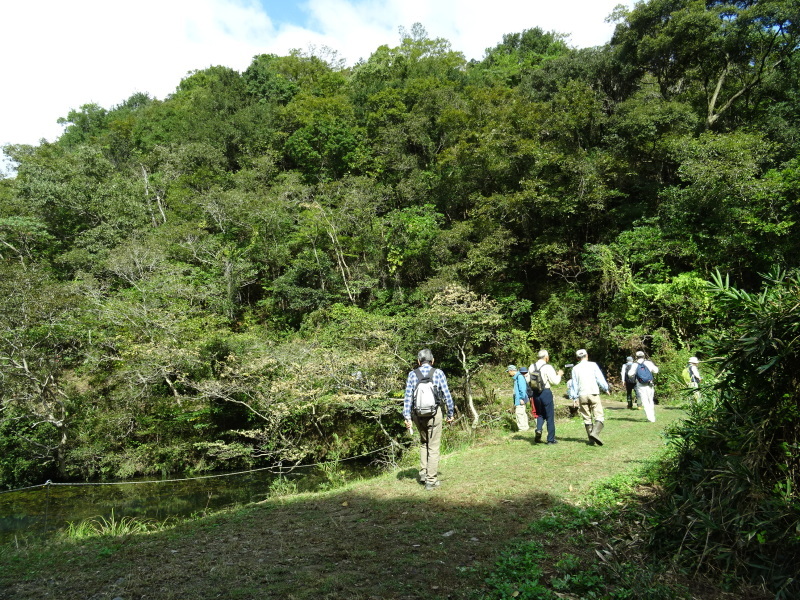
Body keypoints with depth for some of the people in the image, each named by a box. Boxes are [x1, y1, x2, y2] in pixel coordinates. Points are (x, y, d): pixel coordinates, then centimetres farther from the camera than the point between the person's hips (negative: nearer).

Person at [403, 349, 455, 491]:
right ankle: (431, 480, 10)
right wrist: (450, 414, 8)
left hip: (417, 414, 3)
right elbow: (447, 395, -2)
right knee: (434, 447, 7)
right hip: (434, 413, -2)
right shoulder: (438, 373, -4)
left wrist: (407, 417, -1)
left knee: (423, 443, 24)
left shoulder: (412, 374, 0)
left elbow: (408, 396, -4)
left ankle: (423, 473, 23)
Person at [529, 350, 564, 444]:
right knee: (550, 416, 7)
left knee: (540, 414, 20)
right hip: (546, 393, -5)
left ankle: (538, 429, -6)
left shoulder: (531, 367, 5)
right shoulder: (547, 367, -12)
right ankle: (551, 439, 11)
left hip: (536, 393, 5)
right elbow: (555, 381, -11)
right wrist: (559, 374, 6)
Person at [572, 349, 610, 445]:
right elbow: (600, 378, 1)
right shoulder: (593, 365, 3)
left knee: (587, 418, 9)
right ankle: (595, 433, -26)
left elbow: (574, 384, 9)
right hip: (593, 394, -3)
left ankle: (591, 440, 7)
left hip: (582, 395, 3)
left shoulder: (575, 368, 9)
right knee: (599, 416, -4)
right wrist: (606, 389, 15)